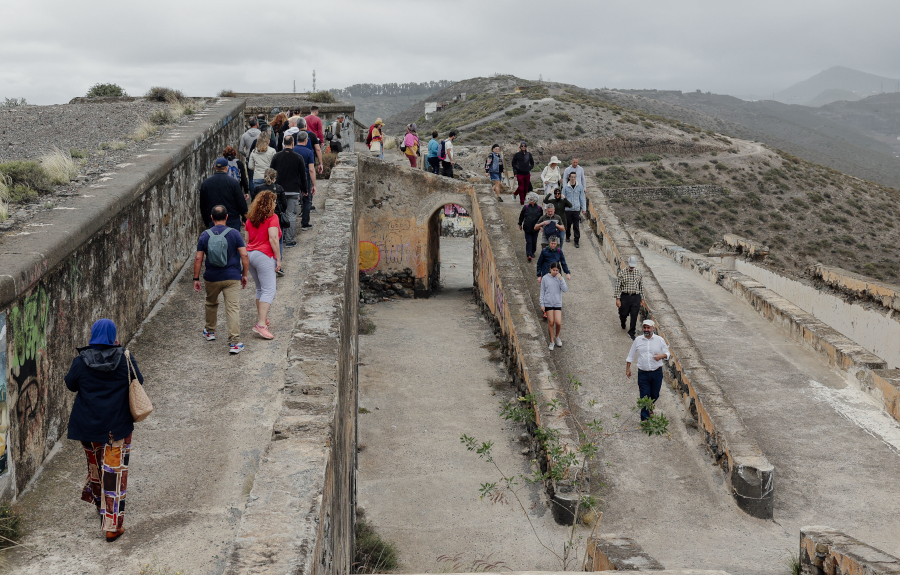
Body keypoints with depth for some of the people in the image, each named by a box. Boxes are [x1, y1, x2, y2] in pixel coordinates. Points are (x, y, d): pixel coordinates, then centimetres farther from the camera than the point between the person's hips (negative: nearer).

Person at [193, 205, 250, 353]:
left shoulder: (205, 235, 0)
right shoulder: (234, 234, -4)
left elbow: (198, 258, -2)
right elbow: (244, 255, -8)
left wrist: (196, 278, 5)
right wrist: (244, 274, 3)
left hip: (212, 278, 2)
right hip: (232, 277, -2)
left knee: (211, 304, 26)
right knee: (233, 308, -6)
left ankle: (210, 331, 44)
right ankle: (234, 343, -14)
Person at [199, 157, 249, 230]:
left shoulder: (205, 183, 5)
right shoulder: (233, 182, -6)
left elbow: (202, 205, 11)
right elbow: (241, 203, -5)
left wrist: (207, 222, 20)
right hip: (233, 221, -2)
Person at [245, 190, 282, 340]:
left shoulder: (250, 219, 14)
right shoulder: (272, 217, -7)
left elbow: (247, 239, 17)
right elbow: (273, 238, -16)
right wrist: (278, 258, -12)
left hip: (250, 254, 8)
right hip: (264, 256, -8)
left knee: (260, 289, 20)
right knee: (269, 291, -9)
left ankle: (261, 318, 29)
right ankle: (261, 325, -19)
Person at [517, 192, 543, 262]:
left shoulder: (539, 209, 1)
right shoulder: (525, 207, -1)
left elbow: (541, 218, 11)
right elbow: (521, 216, 9)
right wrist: (520, 224, 12)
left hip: (535, 228, 1)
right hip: (527, 228, -1)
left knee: (534, 241, 9)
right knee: (528, 241, -7)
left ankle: (532, 252, 28)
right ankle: (529, 255, -11)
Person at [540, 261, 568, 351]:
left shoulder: (560, 278, 1)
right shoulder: (545, 278, -2)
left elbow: (565, 290, -7)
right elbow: (542, 292, 3)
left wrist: (560, 279, -15)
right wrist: (542, 304, -1)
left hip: (557, 303, 1)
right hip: (548, 303, -1)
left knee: (558, 322, -7)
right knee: (551, 322, 1)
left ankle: (557, 337, 22)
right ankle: (552, 342, 15)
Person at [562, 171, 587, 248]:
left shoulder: (580, 187, 1)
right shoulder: (565, 187, -1)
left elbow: (582, 198, 8)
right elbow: (563, 198, 5)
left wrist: (583, 208, 6)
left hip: (576, 209, 0)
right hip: (567, 209, 0)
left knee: (576, 226, -1)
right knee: (568, 224, 10)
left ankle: (577, 241, 7)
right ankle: (568, 237, 34)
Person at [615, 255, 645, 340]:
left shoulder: (638, 272, 3)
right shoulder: (622, 272, -6)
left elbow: (641, 286, 11)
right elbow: (618, 286, -6)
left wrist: (642, 298, 12)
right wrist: (617, 299, -10)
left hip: (635, 296, 2)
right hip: (625, 296, -1)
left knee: (634, 316, -3)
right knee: (623, 313, 10)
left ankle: (631, 332, 11)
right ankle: (623, 323, 46)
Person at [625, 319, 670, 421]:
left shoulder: (660, 340, 2)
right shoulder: (637, 340, 6)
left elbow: (667, 353, 6)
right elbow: (630, 356, 14)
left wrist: (662, 356, -17)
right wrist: (628, 369, 11)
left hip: (657, 373, 0)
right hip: (643, 373, 0)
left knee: (655, 395, 11)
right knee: (644, 396, -4)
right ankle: (645, 418, 2)